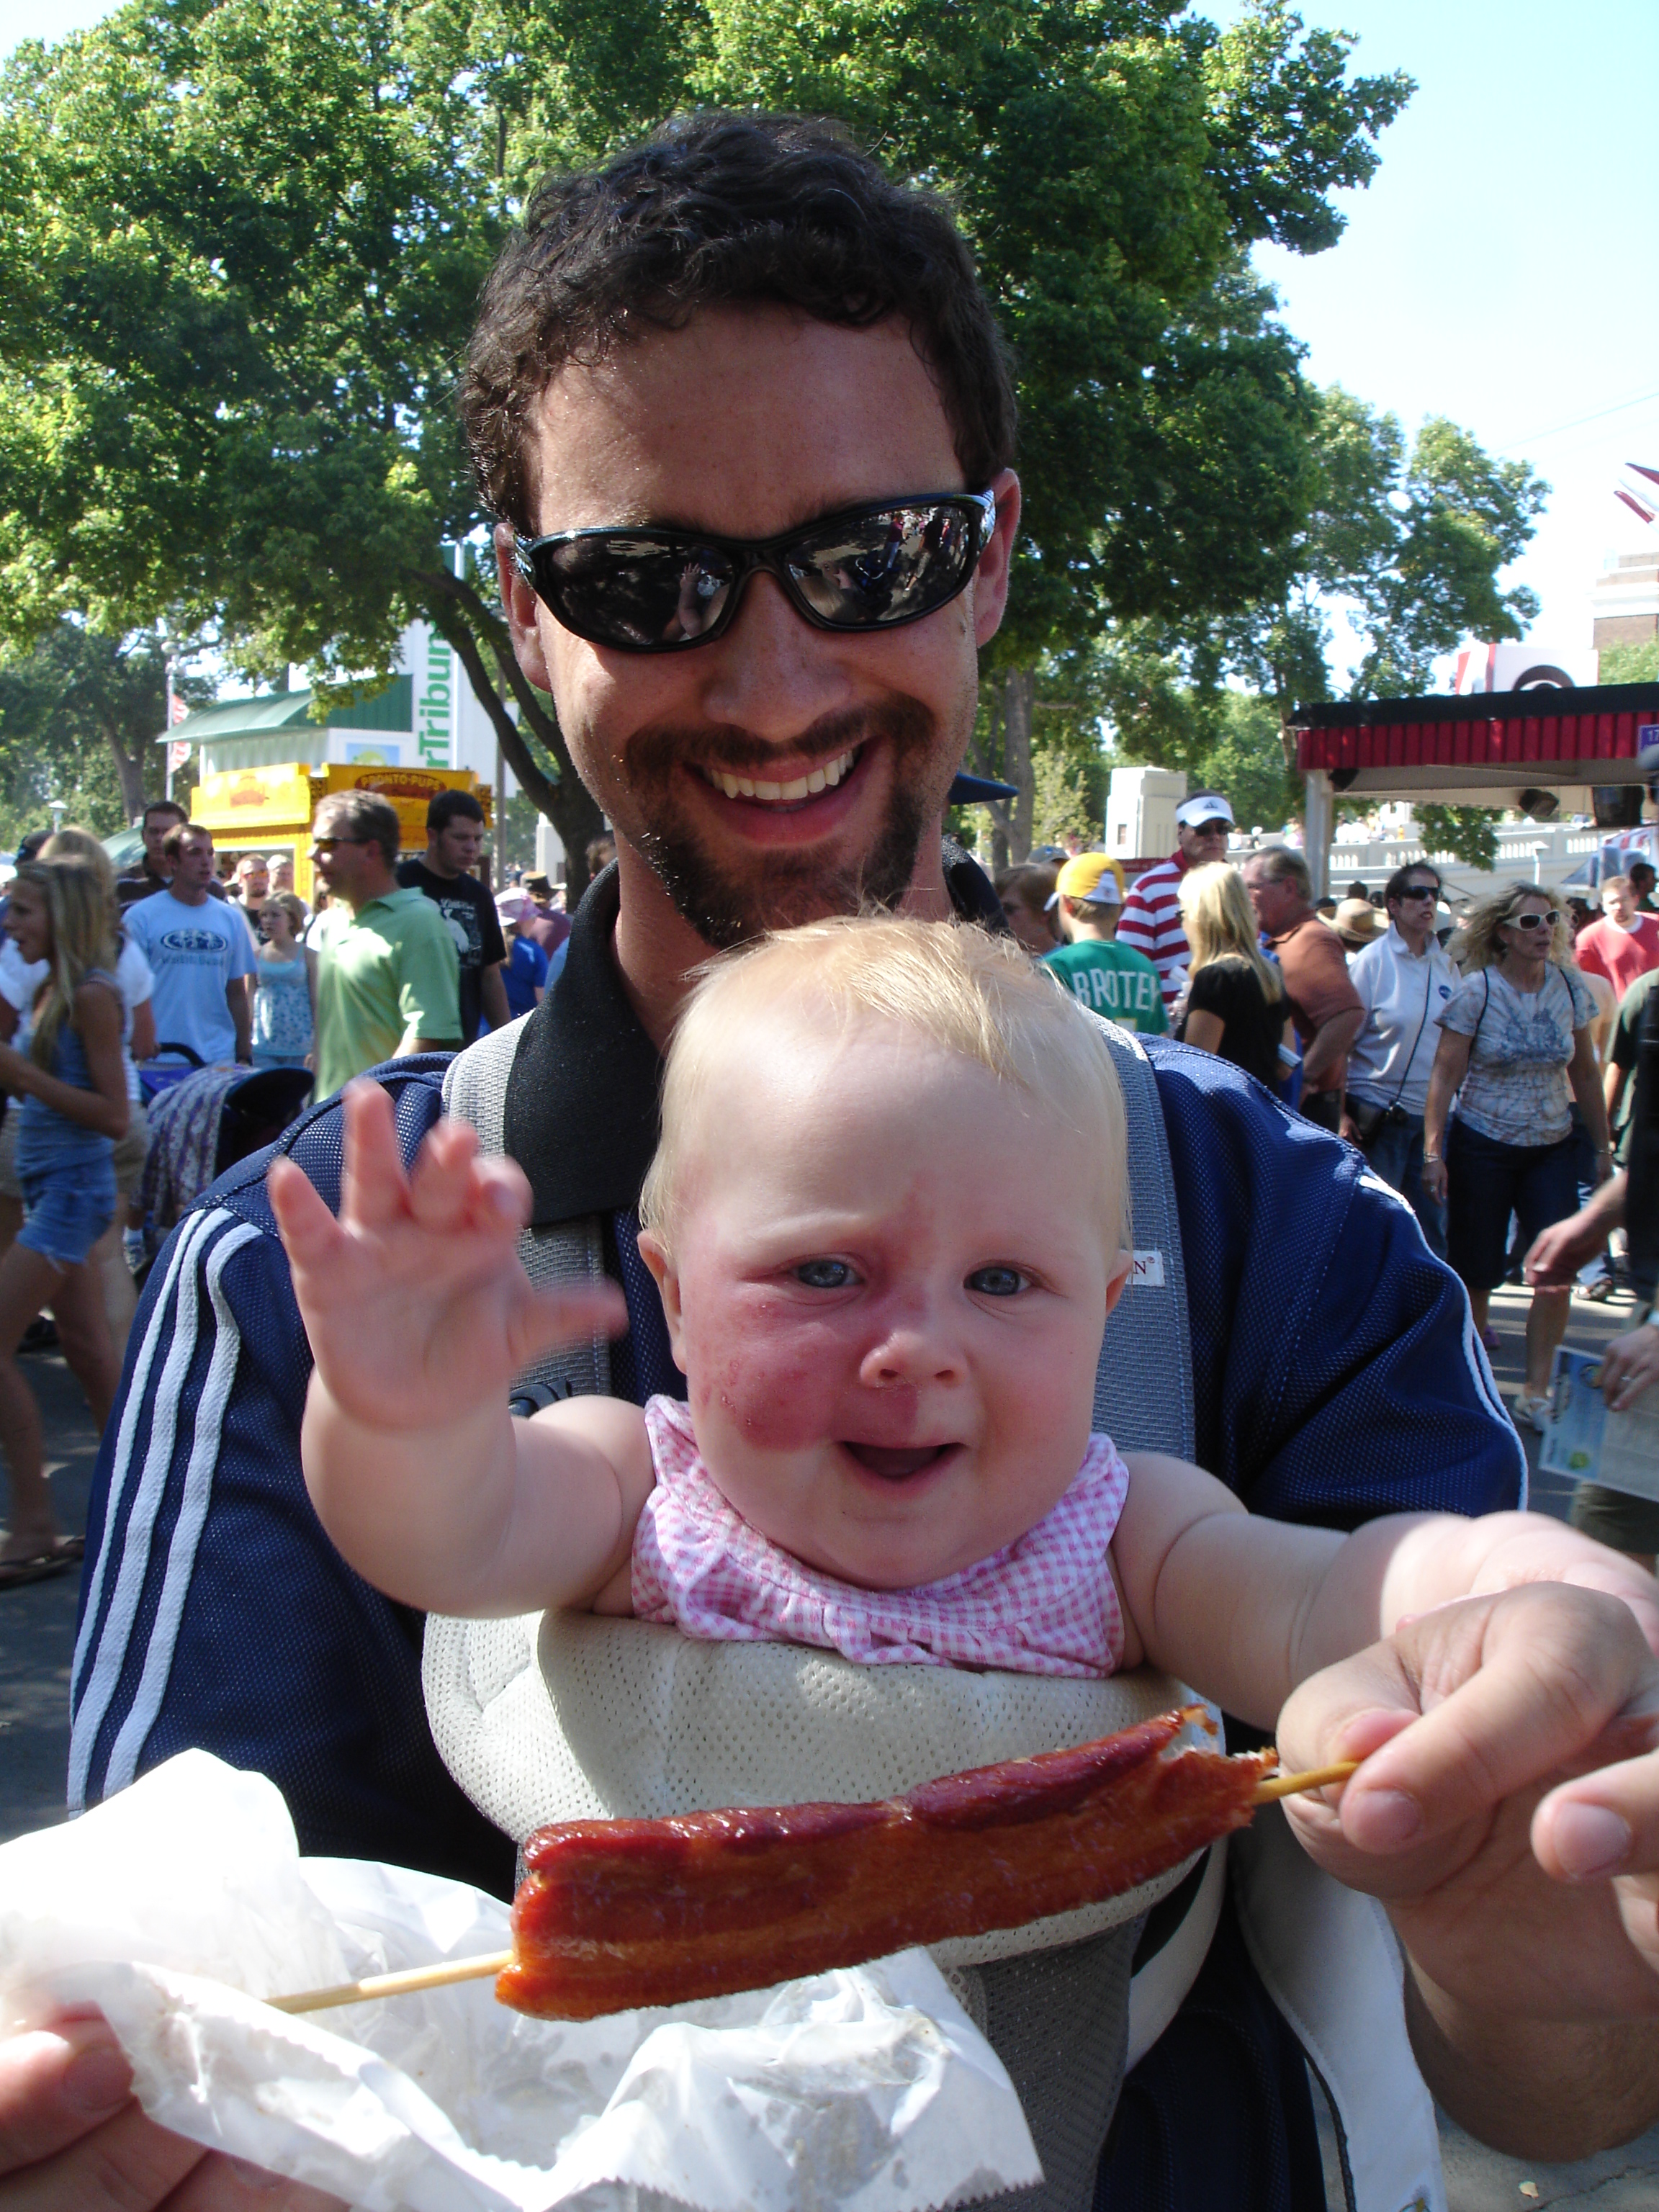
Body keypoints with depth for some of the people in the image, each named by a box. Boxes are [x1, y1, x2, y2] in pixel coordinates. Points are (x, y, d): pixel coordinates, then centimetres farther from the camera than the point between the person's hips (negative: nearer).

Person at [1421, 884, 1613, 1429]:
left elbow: (1584, 1074, 9)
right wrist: (1434, 1152, -15)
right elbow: (1445, 1075, -10)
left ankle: (1536, 1391, 2)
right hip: (1483, 1148, -3)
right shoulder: (1477, 992, -10)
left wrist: (1602, 1147, 11)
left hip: (1550, 1149, 3)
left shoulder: (1569, 986, 1)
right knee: (1477, 1274, 4)